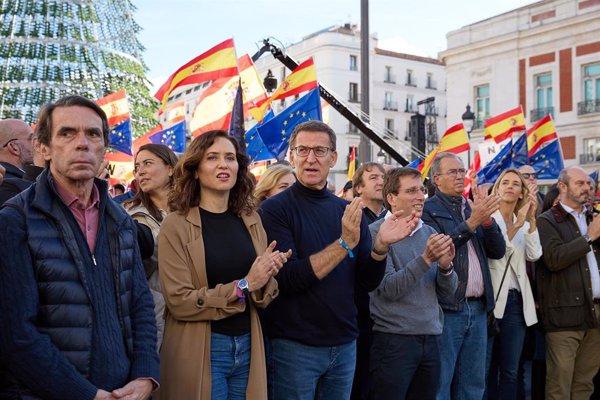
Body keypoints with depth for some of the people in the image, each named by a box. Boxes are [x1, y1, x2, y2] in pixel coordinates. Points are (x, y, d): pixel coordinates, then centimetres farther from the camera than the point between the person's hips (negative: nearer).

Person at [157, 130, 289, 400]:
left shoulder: (251, 220, 5)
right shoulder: (176, 225, -9)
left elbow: (264, 295, 10)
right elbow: (179, 301, -15)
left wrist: (266, 278, -12)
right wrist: (243, 285, -18)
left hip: (248, 347, 5)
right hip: (200, 351, -4)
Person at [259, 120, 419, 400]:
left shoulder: (348, 210, 4)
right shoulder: (274, 209, -9)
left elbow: (368, 282, 4)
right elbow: (288, 279, -19)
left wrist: (380, 245, -15)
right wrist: (345, 243, -24)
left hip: (345, 344, 5)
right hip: (293, 345, -4)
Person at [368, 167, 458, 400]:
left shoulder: (429, 232, 9)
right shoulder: (376, 233, -7)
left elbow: (447, 292, 7)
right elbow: (389, 289, -16)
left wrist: (445, 266, -12)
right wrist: (425, 259, -24)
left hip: (431, 339, 5)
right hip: (393, 339, -5)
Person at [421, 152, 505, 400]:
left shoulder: (473, 208, 15)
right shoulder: (428, 209, -4)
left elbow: (498, 251, 8)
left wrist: (487, 218, -8)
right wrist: (471, 222, -22)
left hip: (478, 309, 7)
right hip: (446, 308, -6)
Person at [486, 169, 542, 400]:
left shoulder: (525, 224, 13)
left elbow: (534, 255, -2)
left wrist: (531, 220, -10)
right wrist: (517, 224, -17)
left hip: (516, 300, 5)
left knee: (510, 370, 9)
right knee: (485, 368, 2)